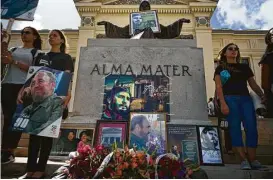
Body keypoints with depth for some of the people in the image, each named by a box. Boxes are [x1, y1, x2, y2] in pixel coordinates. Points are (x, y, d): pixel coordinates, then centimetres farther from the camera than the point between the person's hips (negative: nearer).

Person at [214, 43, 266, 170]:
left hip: (245, 98, 3)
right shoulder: (220, 68, 11)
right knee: (235, 127, -7)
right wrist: (223, 103, -13)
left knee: (251, 127, -7)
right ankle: (244, 160, -4)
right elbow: (219, 87, 1)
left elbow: (253, 84, 16)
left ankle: (253, 159, 0)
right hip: (230, 99, -3)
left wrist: (262, 95, -4)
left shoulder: (245, 67, 21)